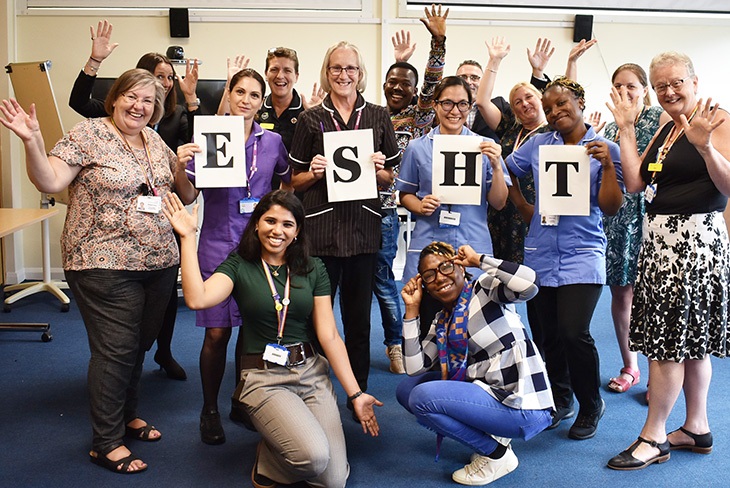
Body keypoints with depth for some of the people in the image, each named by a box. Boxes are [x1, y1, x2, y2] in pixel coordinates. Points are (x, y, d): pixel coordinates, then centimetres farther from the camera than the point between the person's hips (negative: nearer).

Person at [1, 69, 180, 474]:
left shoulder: (156, 142, 11)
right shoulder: (88, 134, -8)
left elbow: (178, 193, 22)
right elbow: (49, 181, -17)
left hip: (159, 261, 6)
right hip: (105, 265, -6)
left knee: (138, 345, 16)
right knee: (115, 350, -3)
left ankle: (128, 415, 36)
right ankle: (106, 443, 11)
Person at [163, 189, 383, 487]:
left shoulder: (313, 270, 5)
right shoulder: (239, 266, -2)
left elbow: (329, 335, 1)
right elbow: (197, 299, -22)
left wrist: (355, 393, -4)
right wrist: (188, 237, -17)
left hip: (312, 373, 3)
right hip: (264, 379, -3)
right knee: (314, 456, -26)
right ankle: (268, 463, 9)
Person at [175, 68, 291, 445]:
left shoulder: (273, 142, 6)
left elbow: (288, 185, 18)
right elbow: (188, 197, -3)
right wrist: (180, 167, -21)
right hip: (218, 244, -2)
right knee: (217, 332, -2)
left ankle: (242, 403, 27)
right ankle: (210, 410, 17)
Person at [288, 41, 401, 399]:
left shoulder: (378, 117, 10)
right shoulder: (311, 119, 6)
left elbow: (391, 179, 13)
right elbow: (295, 181, 9)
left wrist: (379, 169, -7)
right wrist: (313, 173, -11)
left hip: (363, 225, 1)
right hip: (320, 225, -1)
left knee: (359, 315, 8)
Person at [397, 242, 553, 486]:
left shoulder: (485, 288, -8)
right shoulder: (442, 321, 12)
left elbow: (529, 284, -29)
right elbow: (416, 368, 7)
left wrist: (478, 259, -17)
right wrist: (412, 310, 4)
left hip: (523, 407, -9)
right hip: (492, 394, 9)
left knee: (422, 397, -19)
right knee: (406, 388, 11)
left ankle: (497, 454, -2)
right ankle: (488, 438, 10)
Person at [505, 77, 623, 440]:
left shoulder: (606, 149, 0)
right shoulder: (538, 145, 7)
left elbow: (611, 208, -6)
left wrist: (608, 165, -16)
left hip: (582, 255, -3)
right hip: (541, 254, 4)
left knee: (573, 333, -13)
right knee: (547, 333, 9)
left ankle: (590, 406, 10)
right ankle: (560, 400, 30)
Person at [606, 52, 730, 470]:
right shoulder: (666, 127, 16)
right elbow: (636, 182, 7)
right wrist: (626, 129, 6)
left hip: (695, 238, -8)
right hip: (661, 237, 8)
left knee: (668, 339, -4)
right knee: (690, 340, 14)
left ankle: (654, 437, 7)